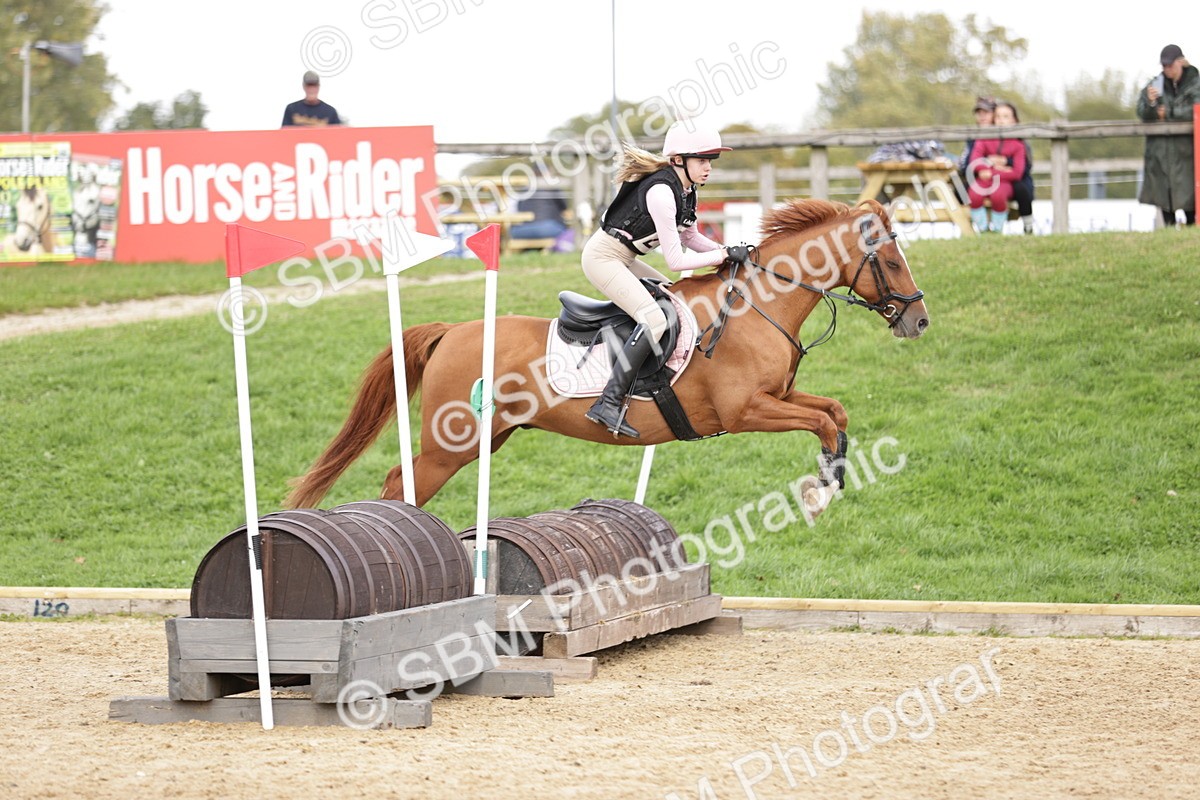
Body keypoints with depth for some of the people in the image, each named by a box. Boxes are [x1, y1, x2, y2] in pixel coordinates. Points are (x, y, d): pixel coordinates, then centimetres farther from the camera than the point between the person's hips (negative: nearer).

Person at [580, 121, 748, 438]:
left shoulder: (685, 189, 5)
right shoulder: (661, 191, -24)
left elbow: (690, 237, 19)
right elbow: (676, 261, -24)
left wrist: (730, 252, 4)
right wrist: (726, 254, -19)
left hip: (622, 259, 11)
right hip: (603, 257, -11)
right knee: (654, 319, -24)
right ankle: (609, 403, -29)